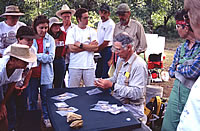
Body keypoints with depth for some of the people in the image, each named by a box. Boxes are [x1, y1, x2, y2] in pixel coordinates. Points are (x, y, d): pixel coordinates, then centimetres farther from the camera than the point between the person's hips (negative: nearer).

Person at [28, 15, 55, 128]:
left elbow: (51, 57, -9)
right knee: (32, 98, 12)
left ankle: (47, 117, 27)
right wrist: (43, 57, -12)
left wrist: (36, 56, -12)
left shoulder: (50, 39, 0)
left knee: (46, 97, 9)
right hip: (33, 73, 0)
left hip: (46, 74, 0)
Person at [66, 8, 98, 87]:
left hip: (89, 65, 2)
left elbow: (95, 48, -3)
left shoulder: (92, 31, 8)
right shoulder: (72, 31, 2)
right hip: (75, 66, -1)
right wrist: (88, 46, -7)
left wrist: (80, 45, -8)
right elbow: (72, 48, -10)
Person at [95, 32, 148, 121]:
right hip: (117, 102, 8)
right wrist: (104, 82, 1)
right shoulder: (121, 60, 10)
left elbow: (137, 93, -24)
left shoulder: (139, 65, -18)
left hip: (131, 108, -8)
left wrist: (112, 86, -25)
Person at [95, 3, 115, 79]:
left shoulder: (110, 24, -15)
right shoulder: (100, 23, 12)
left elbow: (106, 42, -18)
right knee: (97, 73, 16)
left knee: (105, 75, -6)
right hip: (100, 50, 9)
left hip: (107, 50, -9)